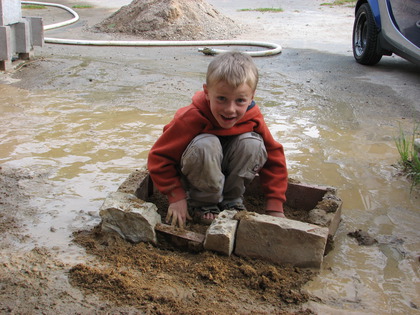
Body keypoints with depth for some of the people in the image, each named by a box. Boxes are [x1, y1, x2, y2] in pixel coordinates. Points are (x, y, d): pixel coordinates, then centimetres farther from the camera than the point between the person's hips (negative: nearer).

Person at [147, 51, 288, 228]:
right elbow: (159, 157, -24)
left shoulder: (253, 119, -19)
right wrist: (177, 197, -27)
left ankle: (231, 200, -7)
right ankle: (203, 203, -14)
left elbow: (274, 156, -9)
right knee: (205, 146, -37)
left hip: (228, 170, 4)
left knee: (253, 144, -25)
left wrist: (274, 206, -13)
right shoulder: (191, 118, -31)